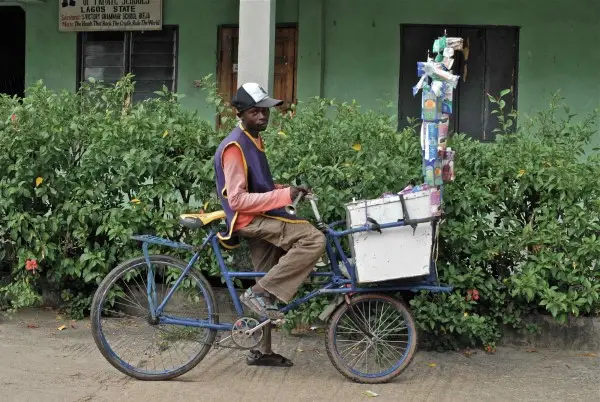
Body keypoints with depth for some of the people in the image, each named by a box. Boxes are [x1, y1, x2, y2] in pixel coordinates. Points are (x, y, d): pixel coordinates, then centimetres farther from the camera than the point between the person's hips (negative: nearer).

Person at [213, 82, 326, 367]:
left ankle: (263, 351, 22)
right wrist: (284, 195, -25)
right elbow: (238, 200, -22)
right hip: (248, 220, -10)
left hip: (260, 220, 10)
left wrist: (289, 189, 9)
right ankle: (259, 293, -21)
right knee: (314, 239, -25)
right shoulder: (234, 146, -16)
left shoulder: (253, 141, 14)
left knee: (266, 292, 13)